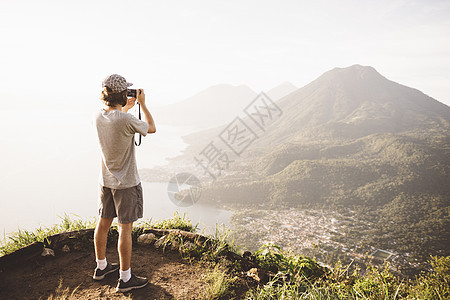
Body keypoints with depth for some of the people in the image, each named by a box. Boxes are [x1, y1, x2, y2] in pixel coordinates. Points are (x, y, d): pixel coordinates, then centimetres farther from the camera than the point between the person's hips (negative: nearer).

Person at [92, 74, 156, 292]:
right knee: (125, 228, 2)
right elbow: (151, 128, -6)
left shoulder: (98, 117, -3)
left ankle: (101, 266, 37)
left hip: (106, 180, 7)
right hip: (126, 183, -7)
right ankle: (125, 278, 14)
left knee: (104, 223, 18)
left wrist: (125, 109, 23)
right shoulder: (127, 120, -24)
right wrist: (142, 103, 2)